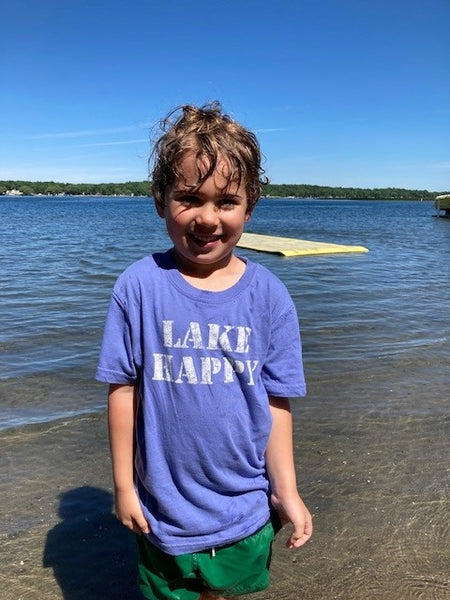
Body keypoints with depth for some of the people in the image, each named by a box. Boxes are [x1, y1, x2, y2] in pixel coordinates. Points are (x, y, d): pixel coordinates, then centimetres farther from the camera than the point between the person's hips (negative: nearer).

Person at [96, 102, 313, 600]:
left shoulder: (268, 295, -10)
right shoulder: (140, 286, -14)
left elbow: (276, 402, -5)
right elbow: (123, 390, -7)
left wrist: (286, 490, 0)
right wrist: (123, 484, -2)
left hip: (246, 509, 1)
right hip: (164, 507, -1)